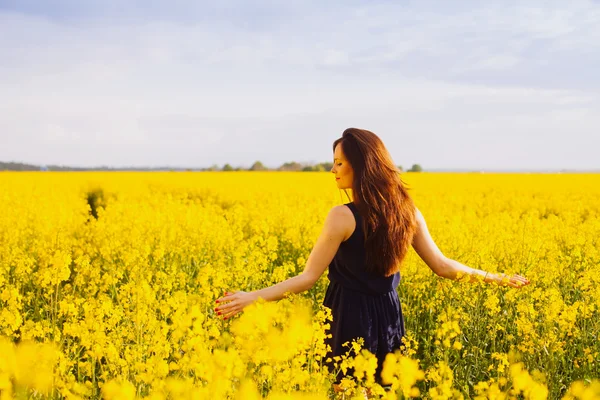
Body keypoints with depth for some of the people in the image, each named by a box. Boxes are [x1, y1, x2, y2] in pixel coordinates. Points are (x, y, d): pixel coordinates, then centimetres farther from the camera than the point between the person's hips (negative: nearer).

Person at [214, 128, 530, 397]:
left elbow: (308, 278, -17)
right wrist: (493, 277, 16)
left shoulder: (343, 217, -17)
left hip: (350, 318, -6)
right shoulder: (407, 211, 0)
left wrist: (252, 297, -22)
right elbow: (442, 266, 4)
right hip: (388, 317, 6)